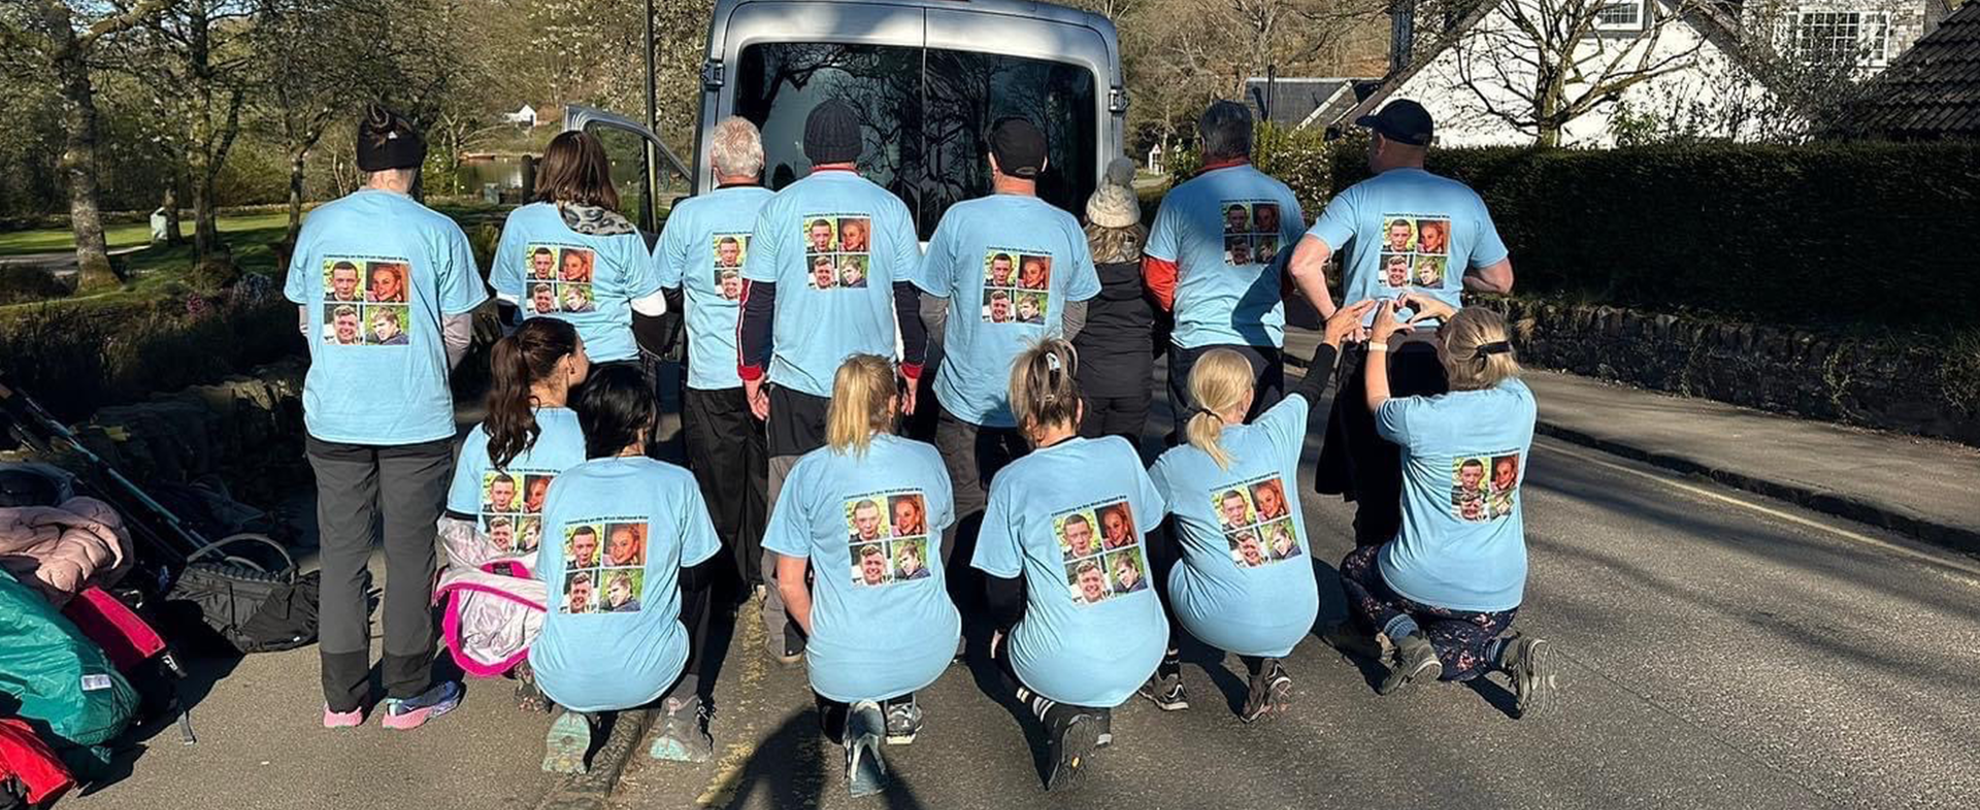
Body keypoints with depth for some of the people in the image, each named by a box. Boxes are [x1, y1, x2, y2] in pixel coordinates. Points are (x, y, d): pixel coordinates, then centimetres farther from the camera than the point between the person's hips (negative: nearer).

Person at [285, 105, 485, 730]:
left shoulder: (318, 225, 1)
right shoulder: (438, 232, -7)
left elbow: (306, 320, 10)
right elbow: (458, 333, -1)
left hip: (334, 415, 3)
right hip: (417, 417, -2)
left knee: (342, 553, 12)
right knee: (410, 554, 8)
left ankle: (342, 697, 20)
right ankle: (409, 694, 19)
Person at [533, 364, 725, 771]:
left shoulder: (562, 486, 3)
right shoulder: (676, 483, -5)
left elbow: (547, 580, 14)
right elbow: (699, 573, 8)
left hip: (561, 679, 2)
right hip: (645, 676, -2)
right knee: (693, 584, 25)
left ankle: (575, 715, 11)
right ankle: (680, 716, 17)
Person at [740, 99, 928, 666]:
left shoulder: (779, 209, -1)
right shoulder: (890, 209, 0)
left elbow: (757, 300, 1)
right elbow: (910, 299, 4)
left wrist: (752, 375, 11)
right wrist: (912, 372, 14)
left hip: (794, 385, 0)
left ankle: (786, 635, 13)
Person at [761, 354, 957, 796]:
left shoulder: (809, 471, -8)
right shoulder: (928, 459, -2)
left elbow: (790, 584, -3)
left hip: (845, 662, -2)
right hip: (930, 651, 2)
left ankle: (855, 718, -2)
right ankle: (900, 703, 16)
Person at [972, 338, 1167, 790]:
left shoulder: (1012, 482, -11)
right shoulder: (1121, 453, -3)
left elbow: (1001, 589, -3)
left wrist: (1004, 629, 19)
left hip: (1065, 667, -5)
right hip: (1144, 655, 5)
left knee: (1000, 644, 30)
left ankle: (1060, 714, 2)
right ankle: (1099, 708, 12)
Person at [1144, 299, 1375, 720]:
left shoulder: (1171, 468, -8)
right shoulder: (1274, 435, -4)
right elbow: (1310, 389, 19)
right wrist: (1331, 337, 37)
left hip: (1223, 626, -2)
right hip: (1297, 622, 3)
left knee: (1156, 542, 22)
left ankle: (1167, 674, 24)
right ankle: (1269, 665, 10)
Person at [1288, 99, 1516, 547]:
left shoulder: (1359, 198, -5)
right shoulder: (1466, 200, 5)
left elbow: (1303, 264, -17)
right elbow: (1500, 280, 11)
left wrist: (1333, 317, -6)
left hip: (1372, 351, -2)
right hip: (1440, 353, 3)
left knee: (1374, 481, 9)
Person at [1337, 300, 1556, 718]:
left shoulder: (1421, 417, -20)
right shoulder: (1520, 404, -8)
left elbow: (1377, 401, 6)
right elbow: (1493, 354, 16)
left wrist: (1378, 338, 17)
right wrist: (1445, 311, 21)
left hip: (1423, 583, -4)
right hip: (1501, 593, 4)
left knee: (1354, 569, 27)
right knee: (1449, 656, 27)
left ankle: (1407, 637, 0)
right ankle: (1507, 651, -6)